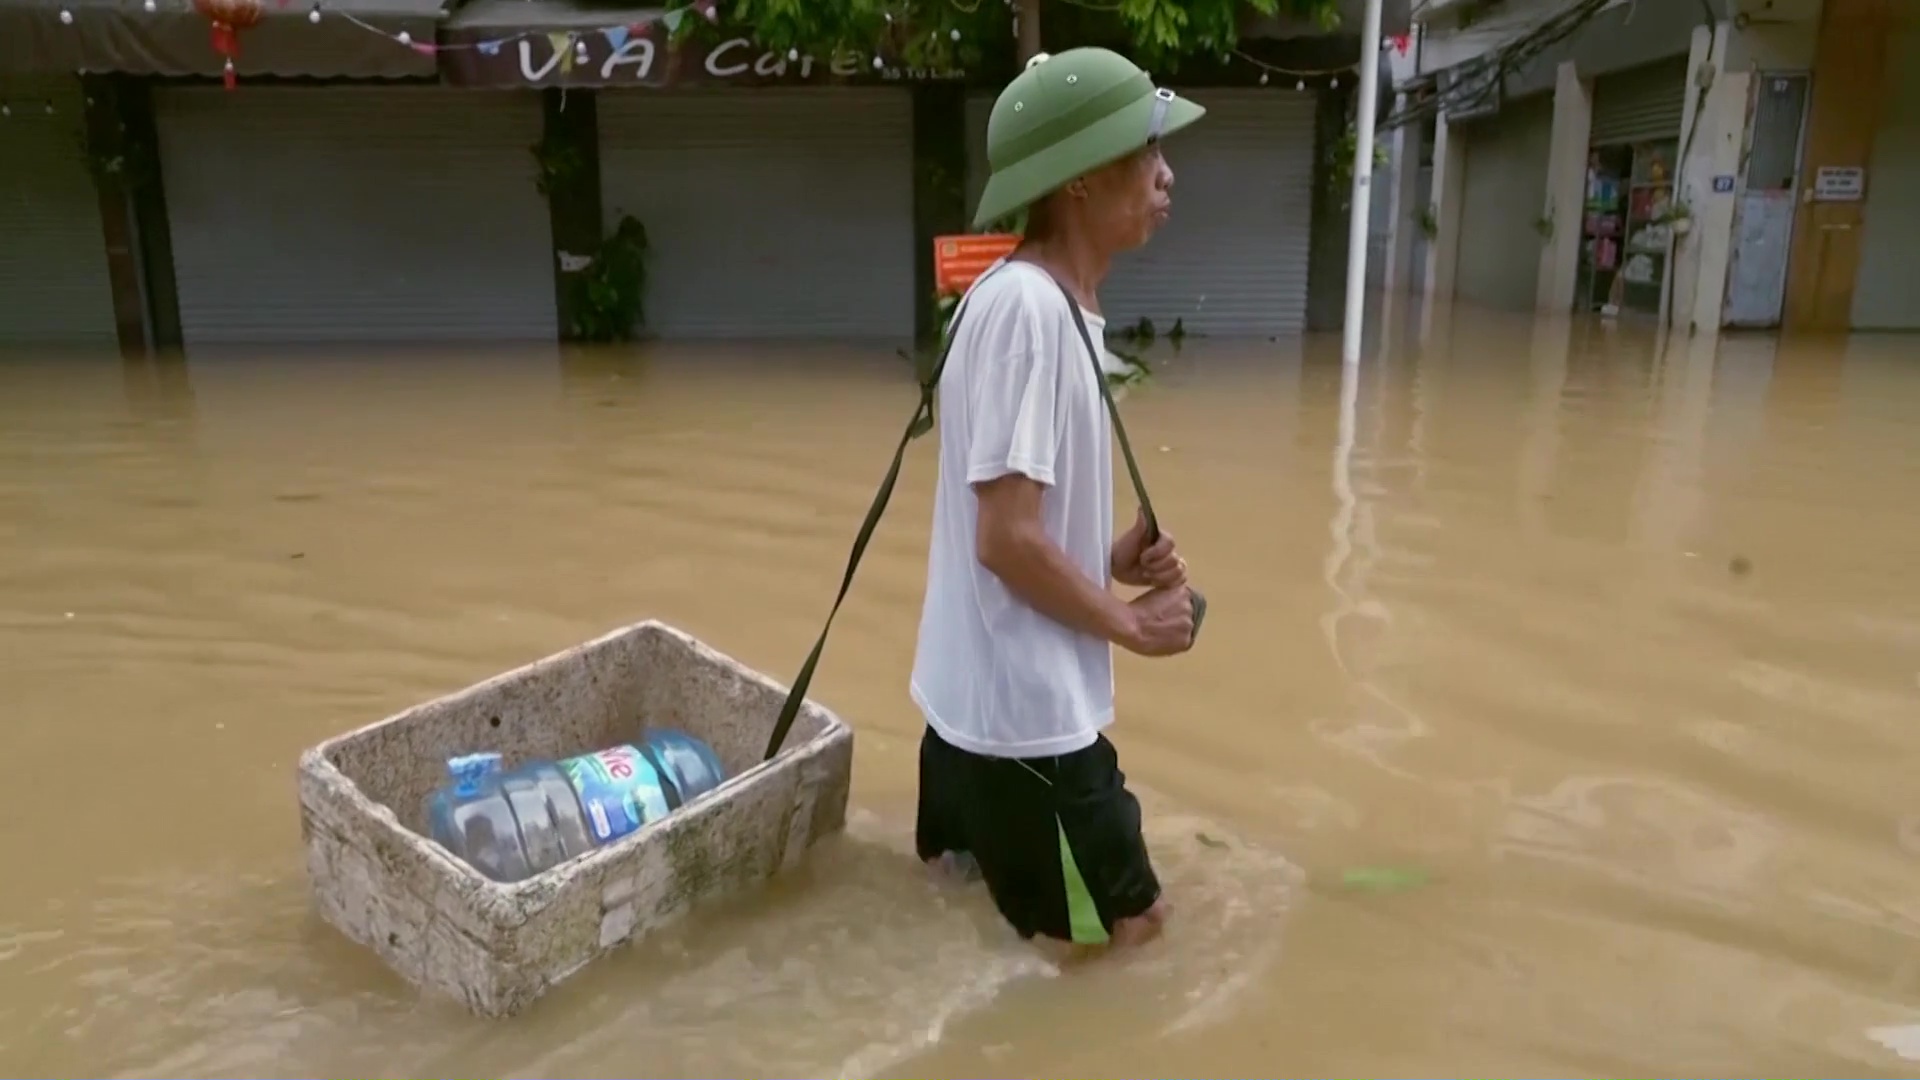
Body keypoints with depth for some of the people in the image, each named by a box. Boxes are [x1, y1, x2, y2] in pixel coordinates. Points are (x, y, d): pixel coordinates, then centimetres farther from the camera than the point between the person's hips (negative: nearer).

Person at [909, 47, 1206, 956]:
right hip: (1019, 710, -9)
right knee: (1128, 926, 7)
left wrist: (1110, 559, 1)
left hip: (988, 698, 9)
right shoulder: (1025, 305, -21)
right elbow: (1007, 538, -23)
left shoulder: (1052, 303, 7)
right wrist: (1132, 625, -10)